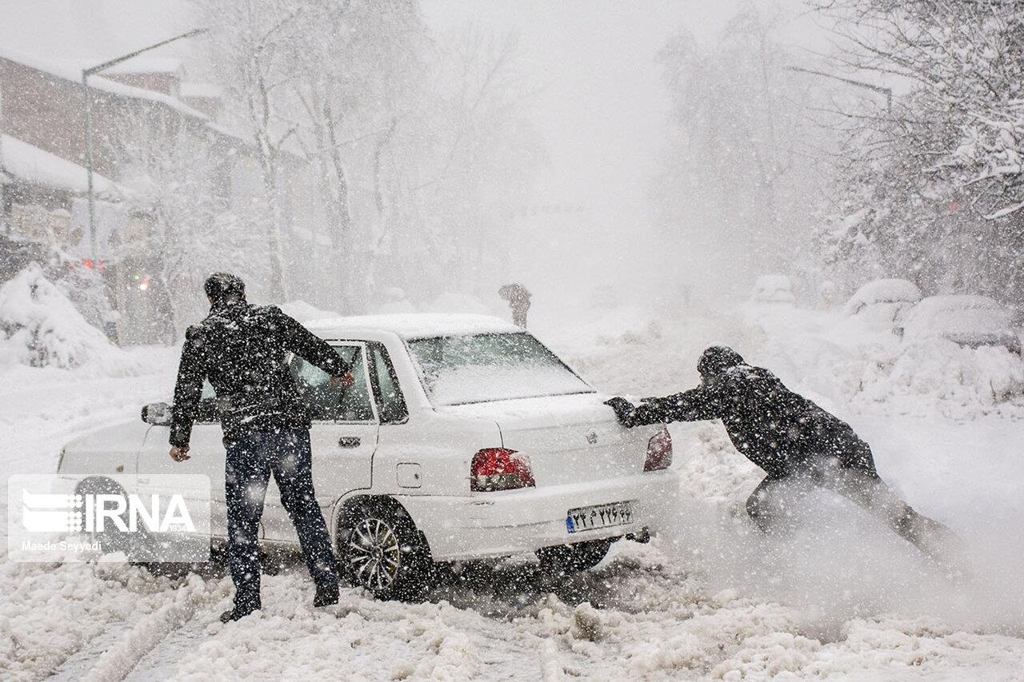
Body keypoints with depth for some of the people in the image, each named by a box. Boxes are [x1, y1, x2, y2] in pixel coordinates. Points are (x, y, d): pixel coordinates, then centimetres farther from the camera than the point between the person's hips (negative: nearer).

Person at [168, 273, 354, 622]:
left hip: (243, 436, -3)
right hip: (290, 425, 3)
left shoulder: (201, 335, 4)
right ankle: (327, 584, 15)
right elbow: (313, 346, 19)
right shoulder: (271, 319, 9)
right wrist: (341, 371, 38)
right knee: (304, 505, 16)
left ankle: (247, 601, 4)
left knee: (243, 520, 5)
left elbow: (187, 391, 5)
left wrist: (179, 439, 14)